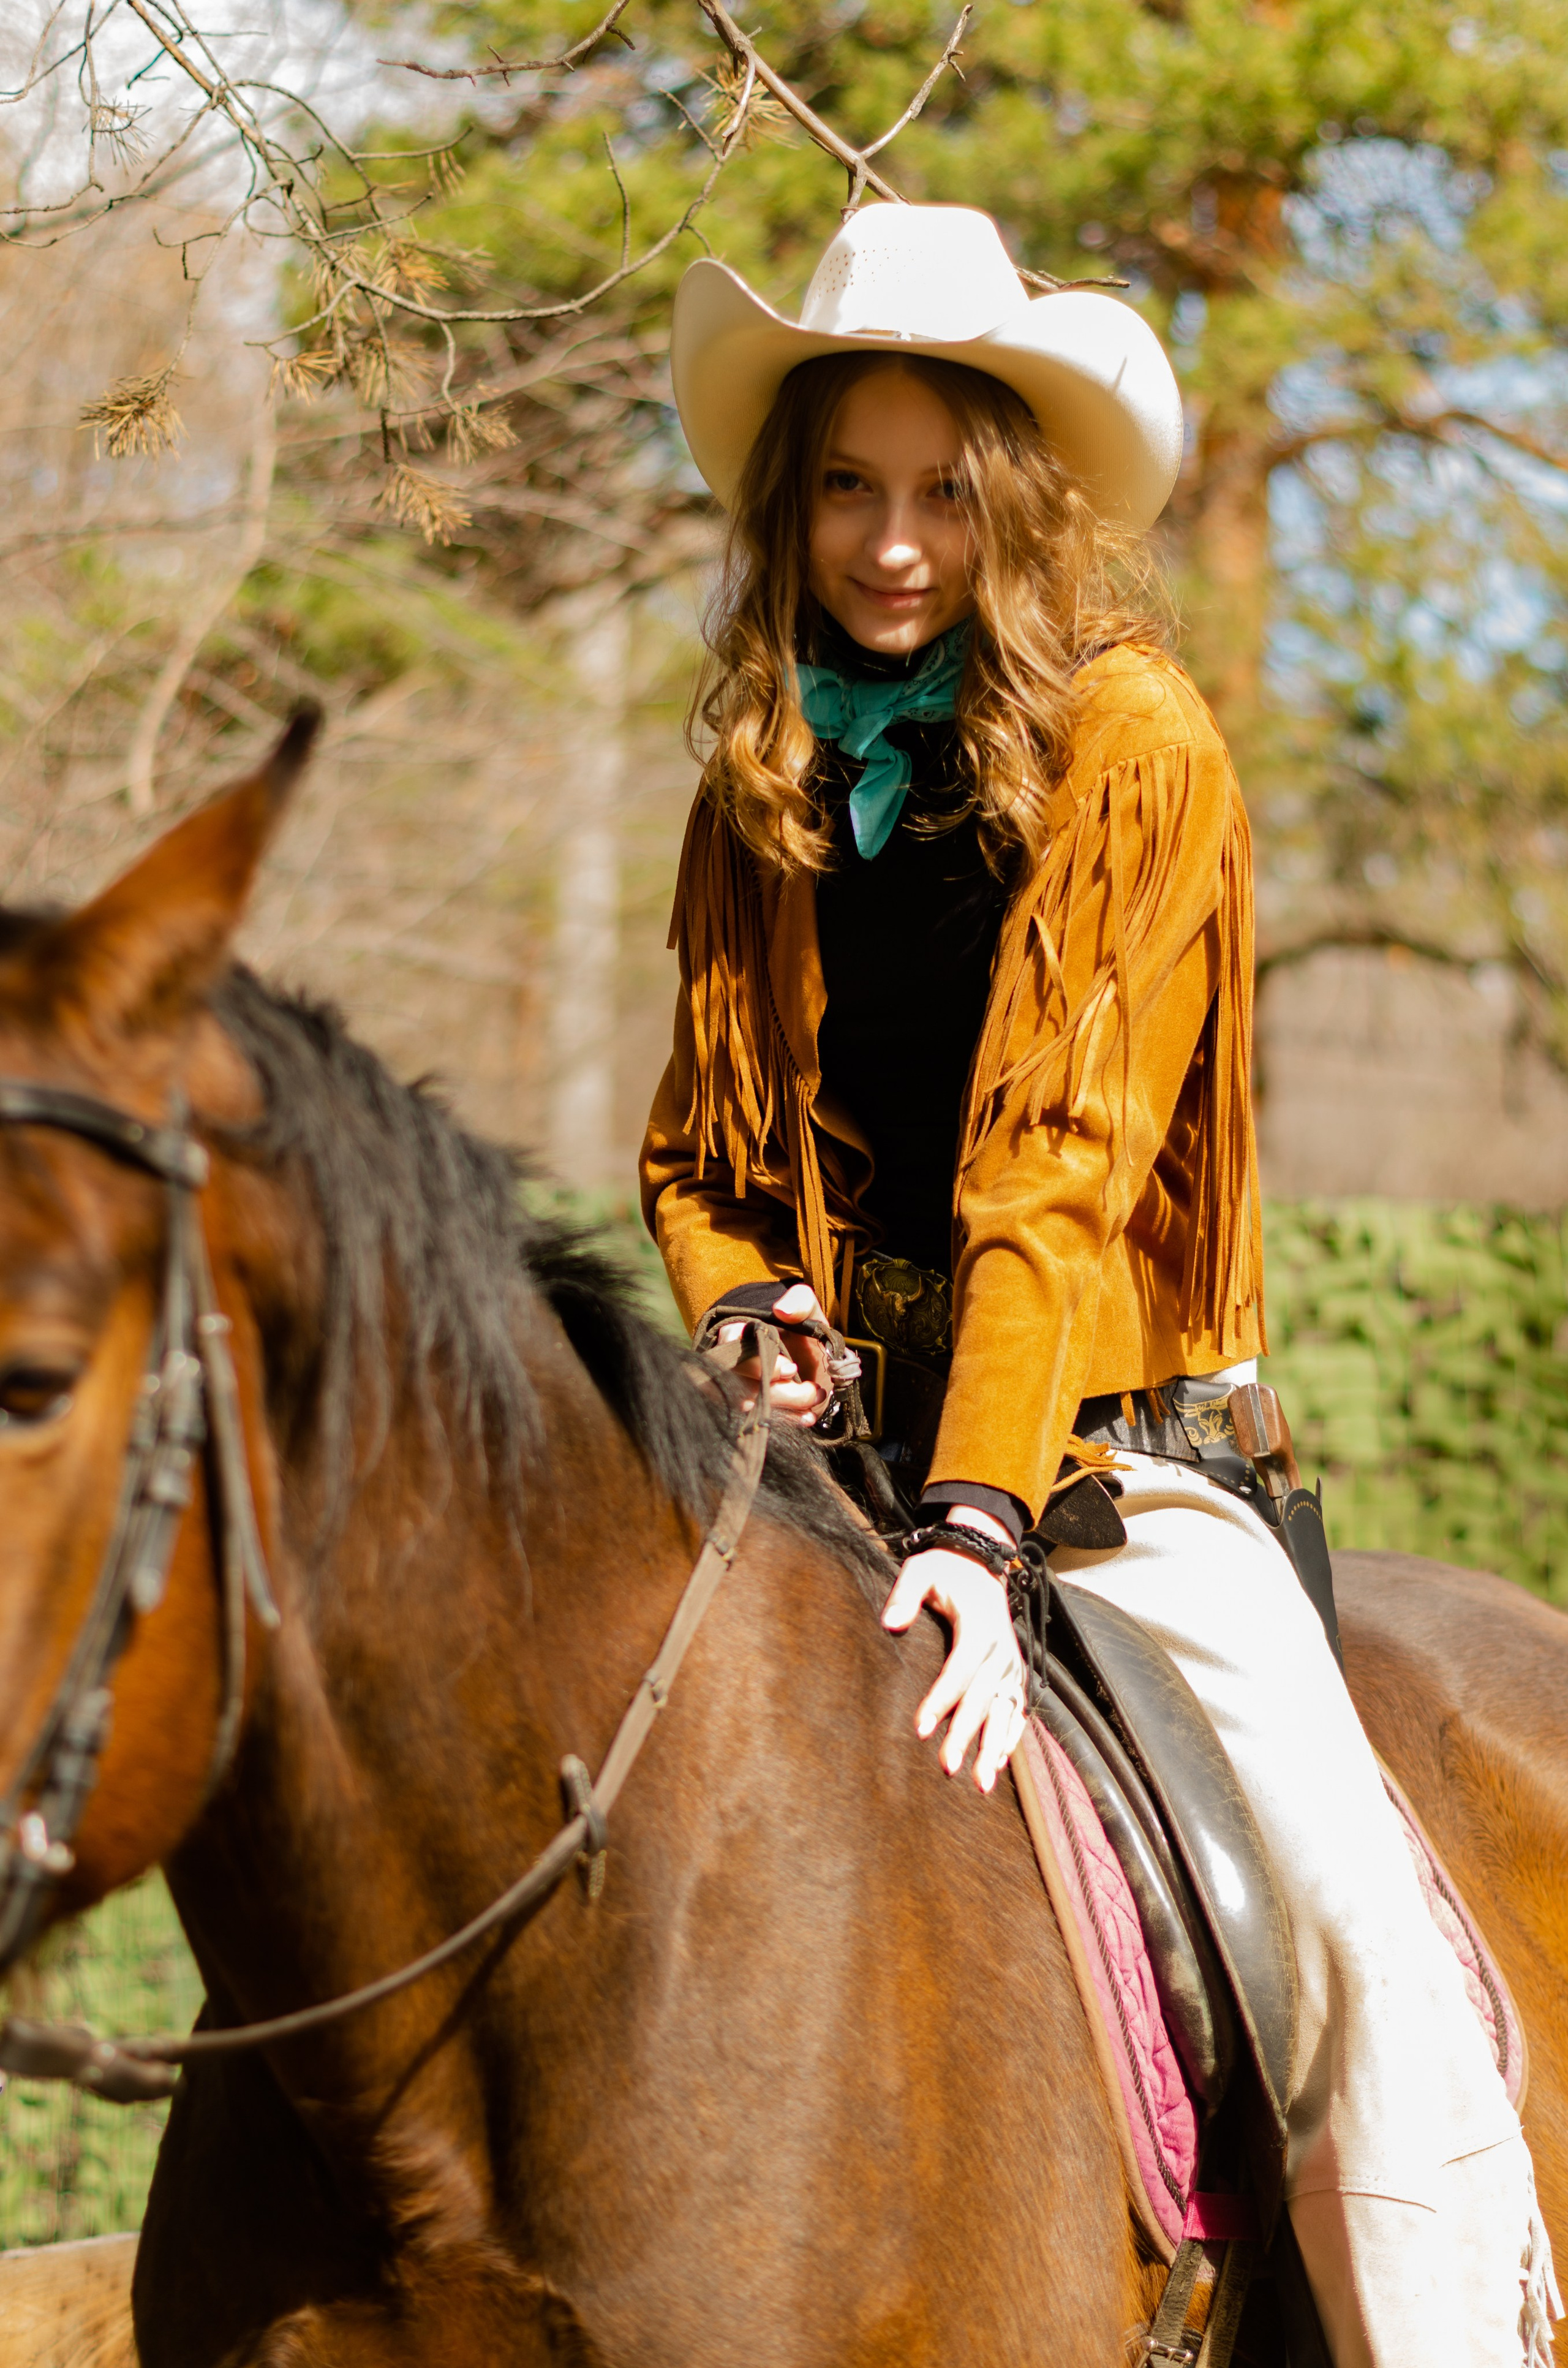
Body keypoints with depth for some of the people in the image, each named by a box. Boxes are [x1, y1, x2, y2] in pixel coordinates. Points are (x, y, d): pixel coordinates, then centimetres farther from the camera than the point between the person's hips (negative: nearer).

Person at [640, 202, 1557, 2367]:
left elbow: (1064, 1167, -16)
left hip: (1110, 1442, -4)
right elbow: (697, 1145, 17)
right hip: (844, 1436, 4)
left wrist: (984, 1521, -26)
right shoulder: (764, 789, 8)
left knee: (1361, 1926, -20)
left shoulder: (1135, 746, -7)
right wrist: (743, 1308, -7)